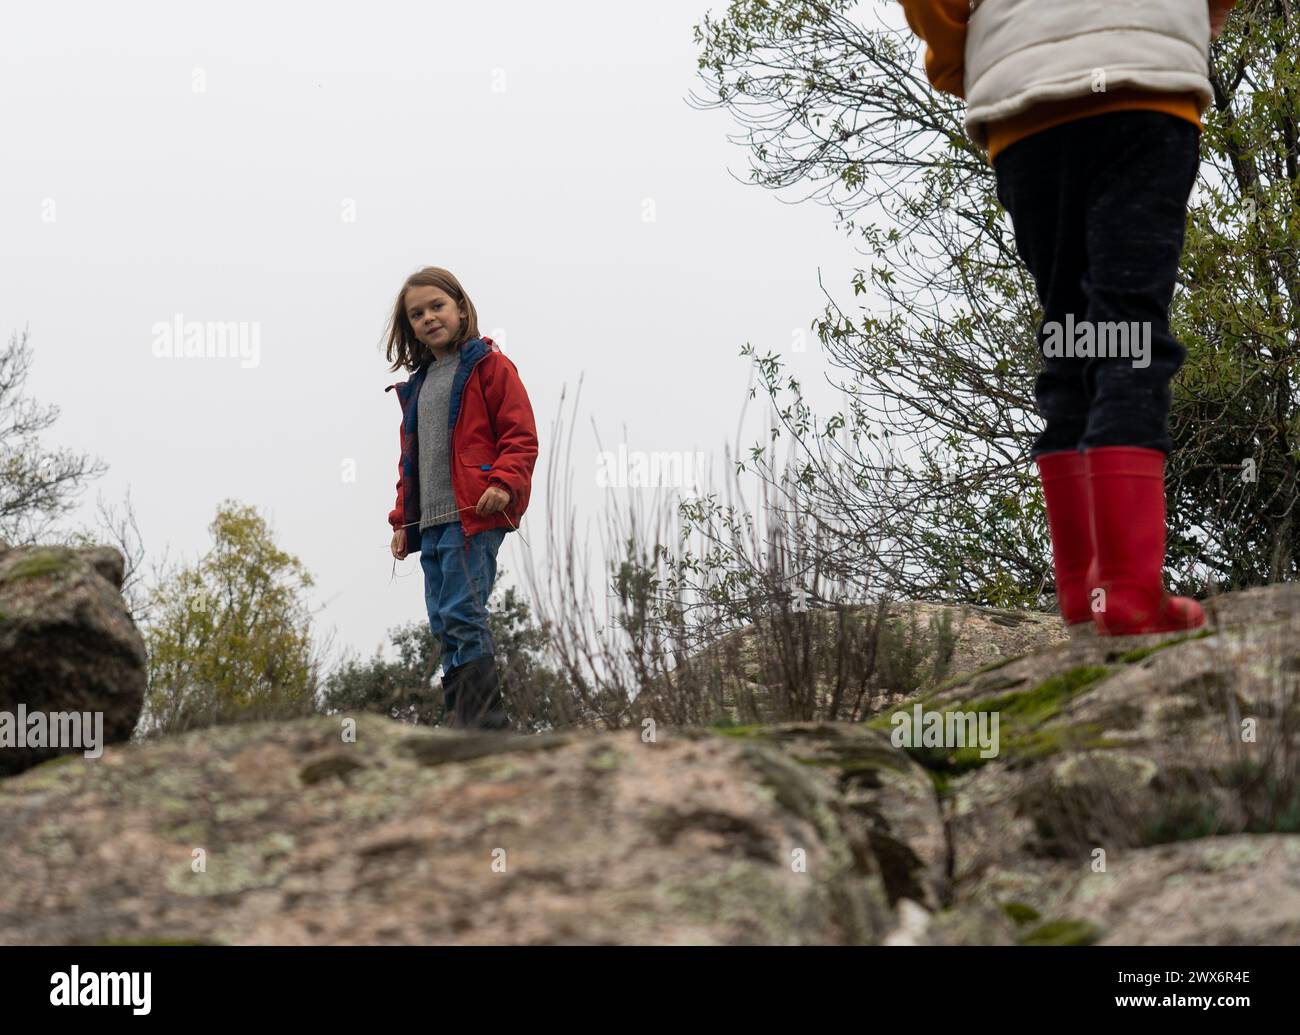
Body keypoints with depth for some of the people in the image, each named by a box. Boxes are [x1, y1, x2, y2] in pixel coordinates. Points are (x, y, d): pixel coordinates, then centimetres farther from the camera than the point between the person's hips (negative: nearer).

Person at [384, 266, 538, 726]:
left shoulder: (489, 367, 0)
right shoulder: (417, 385, 23)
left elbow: (521, 437, -7)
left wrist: (504, 483, -22)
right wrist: (403, 519, 21)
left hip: (475, 516, -8)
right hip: (430, 524, 8)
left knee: (463, 615, -15)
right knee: (443, 623, 6)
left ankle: (484, 719, -13)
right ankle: (459, 718, 10)